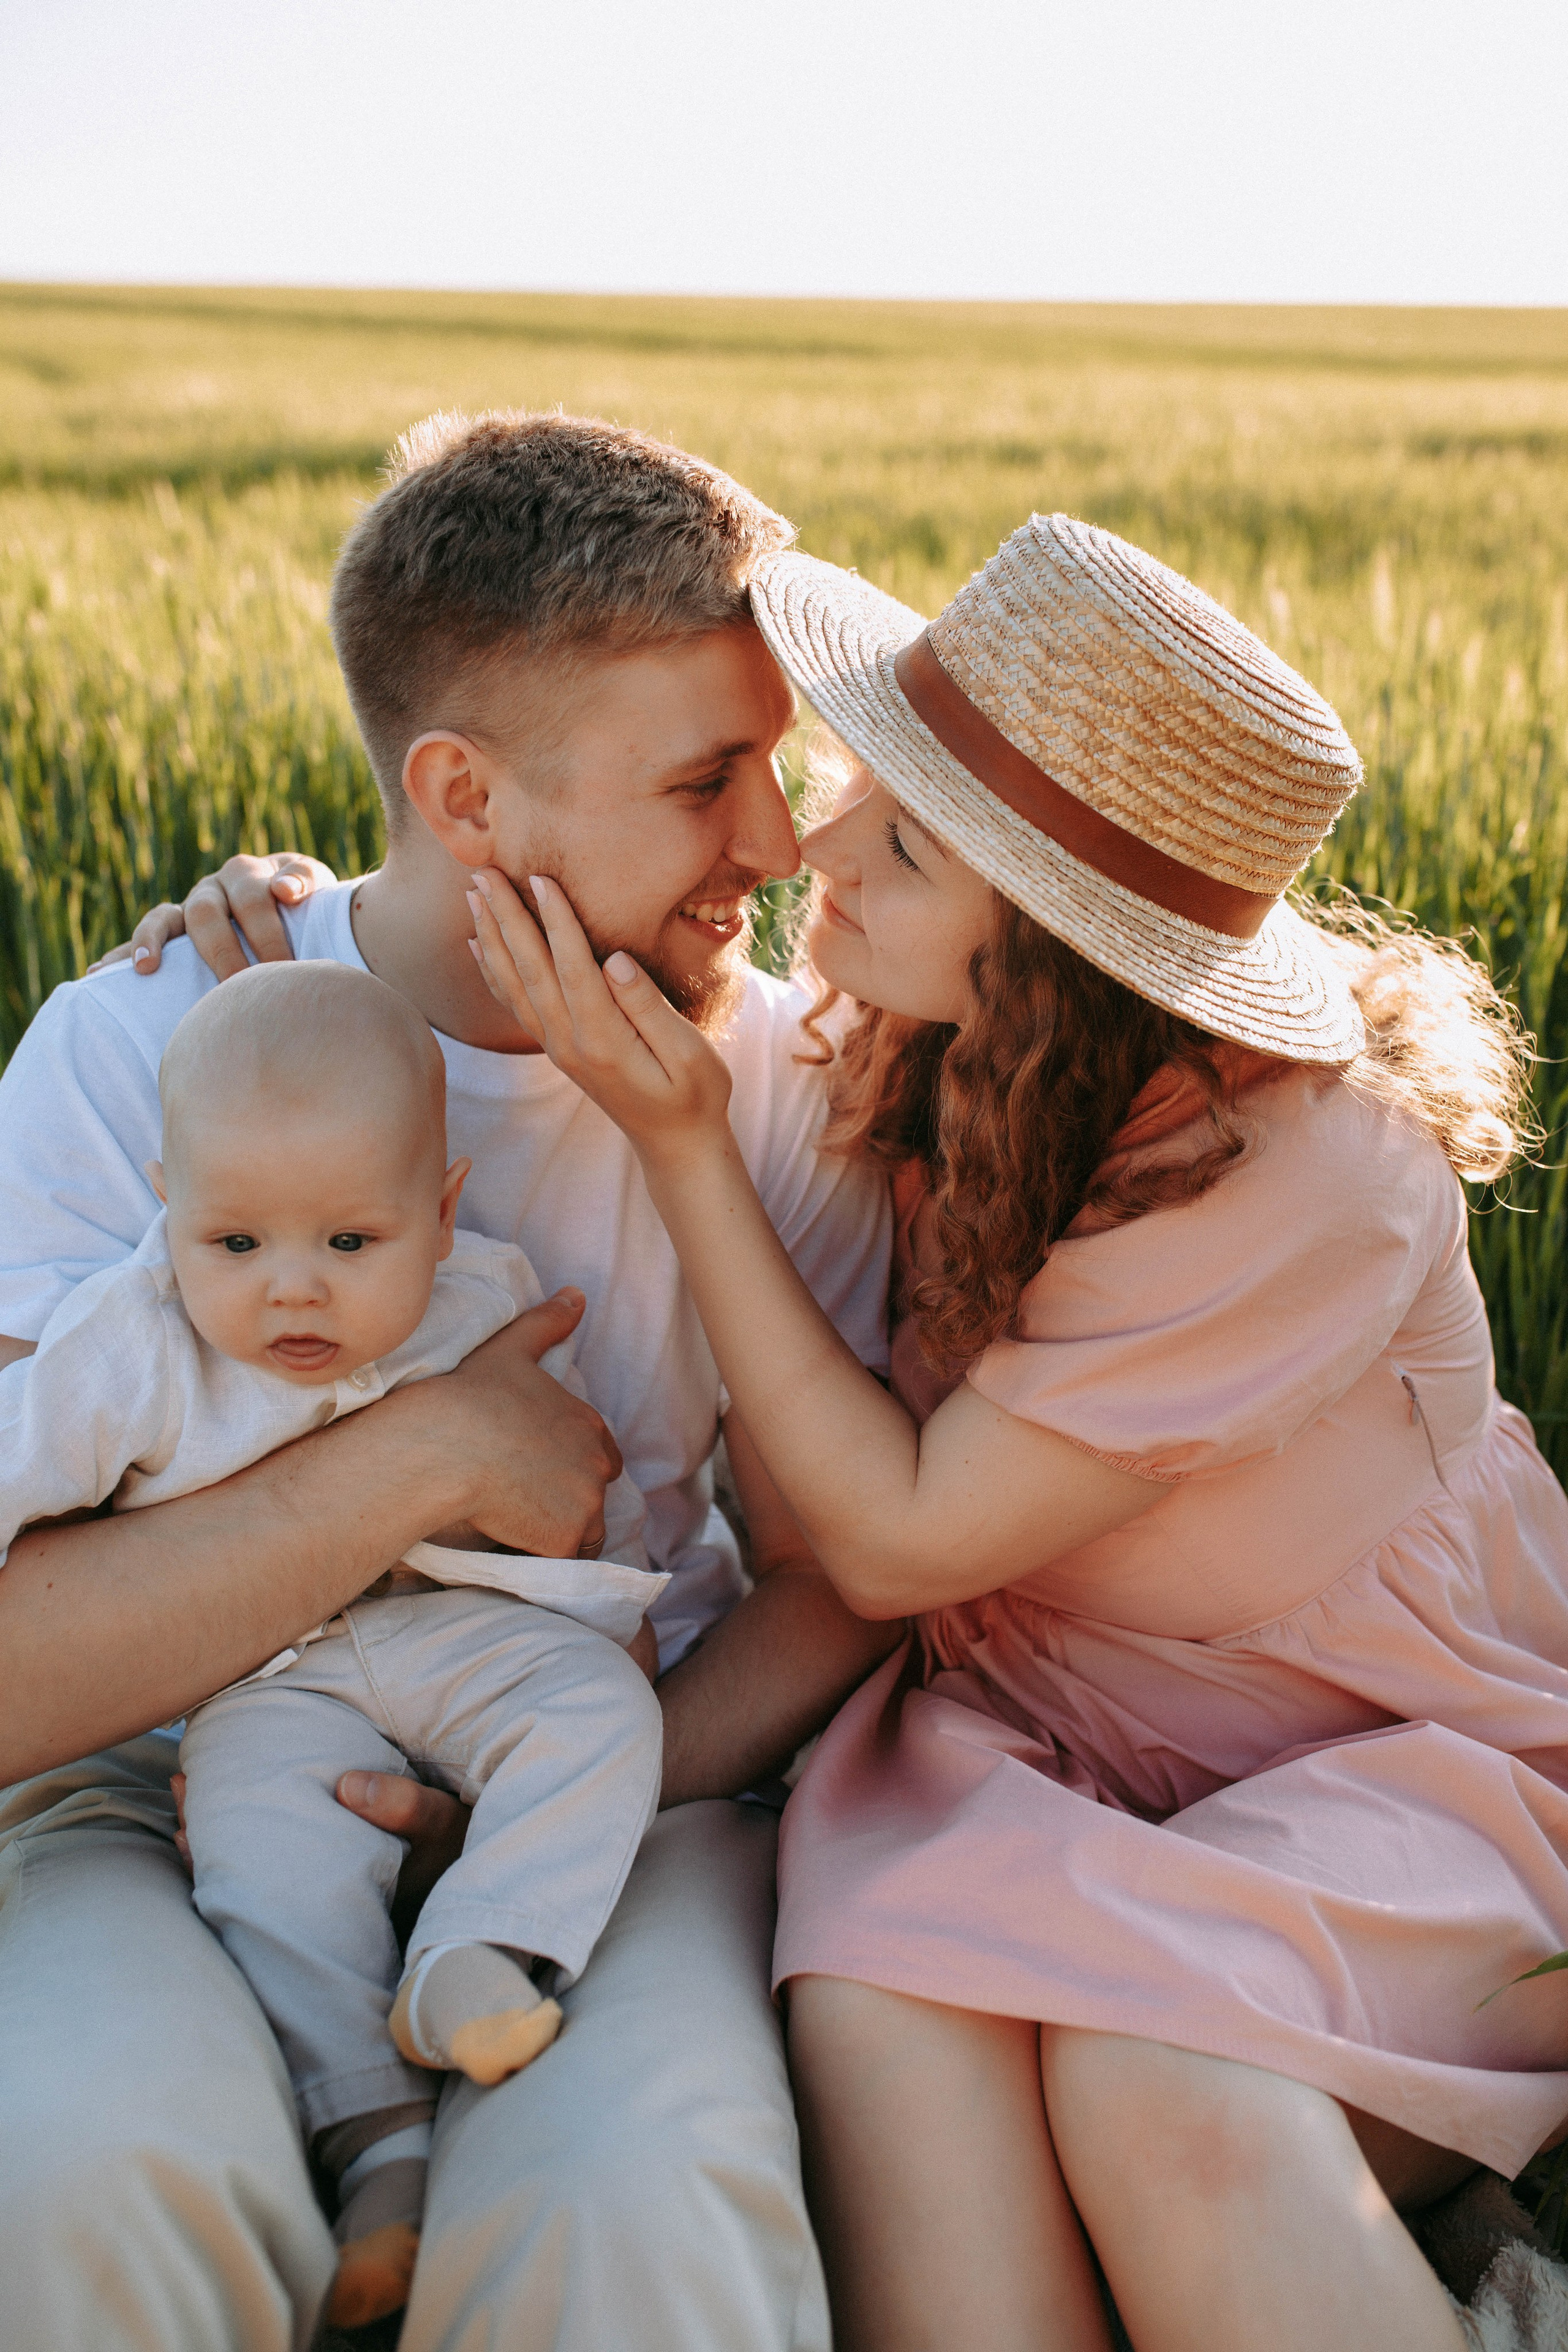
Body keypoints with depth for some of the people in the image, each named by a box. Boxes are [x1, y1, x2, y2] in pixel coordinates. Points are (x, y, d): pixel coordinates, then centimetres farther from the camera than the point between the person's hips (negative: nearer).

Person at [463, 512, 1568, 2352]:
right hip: (1044, 1731, 5)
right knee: (875, 2017, -28)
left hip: (1400, 1746, -4)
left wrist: (679, 1136, -24)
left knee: (1163, 2088, -35)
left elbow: (895, 1539, -21)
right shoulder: (942, 1053, -8)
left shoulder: (1312, 1178, -27)